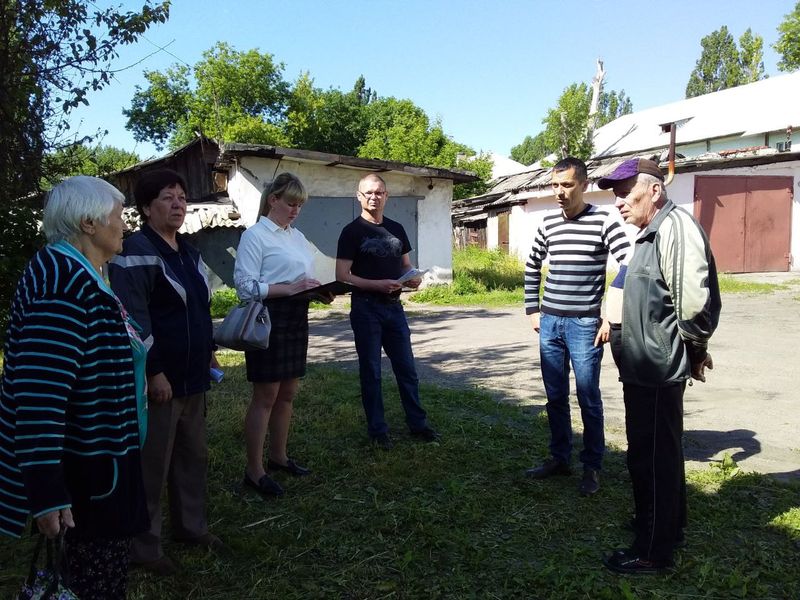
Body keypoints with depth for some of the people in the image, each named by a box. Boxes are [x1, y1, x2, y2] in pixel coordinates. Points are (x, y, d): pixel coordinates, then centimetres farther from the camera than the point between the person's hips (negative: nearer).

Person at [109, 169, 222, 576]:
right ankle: (144, 545, 19)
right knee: (152, 464, 4)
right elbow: (133, 319, -21)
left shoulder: (187, 251, 13)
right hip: (160, 378, -9)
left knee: (193, 456, 18)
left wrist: (209, 353, 20)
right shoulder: (137, 251, -14)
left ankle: (191, 526, 35)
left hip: (192, 376, 9)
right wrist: (153, 372, -21)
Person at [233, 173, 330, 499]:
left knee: (287, 393, 15)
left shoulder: (298, 237, 16)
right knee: (265, 396, -1)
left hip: (296, 319, 8)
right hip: (268, 319, -8)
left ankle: (278, 456, 31)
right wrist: (289, 288, -23)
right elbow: (245, 286, -16)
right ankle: (254, 470, 11)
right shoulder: (255, 235, -9)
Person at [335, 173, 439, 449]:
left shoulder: (396, 229, 11)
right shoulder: (352, 232, -5)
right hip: (366, 308, -5)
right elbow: (342, 276, -11)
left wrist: (414, 277, -3)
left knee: (407, 369, 11)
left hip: (394, 307, 5)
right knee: (371, 372, 5)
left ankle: (417, 424, 23)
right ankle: (378, 430, 17)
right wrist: (377, 285, -23)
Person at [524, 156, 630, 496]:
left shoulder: (603, 221, -7)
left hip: (584, 325, -5)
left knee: (588, 399, 4)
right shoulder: (548, 223, 8)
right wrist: (533, 310, 13)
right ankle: (559, 458, 28)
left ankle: (592, 467, 19)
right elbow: (532, 267, 19)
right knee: (555, 397, 13)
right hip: (550, 324, 5)